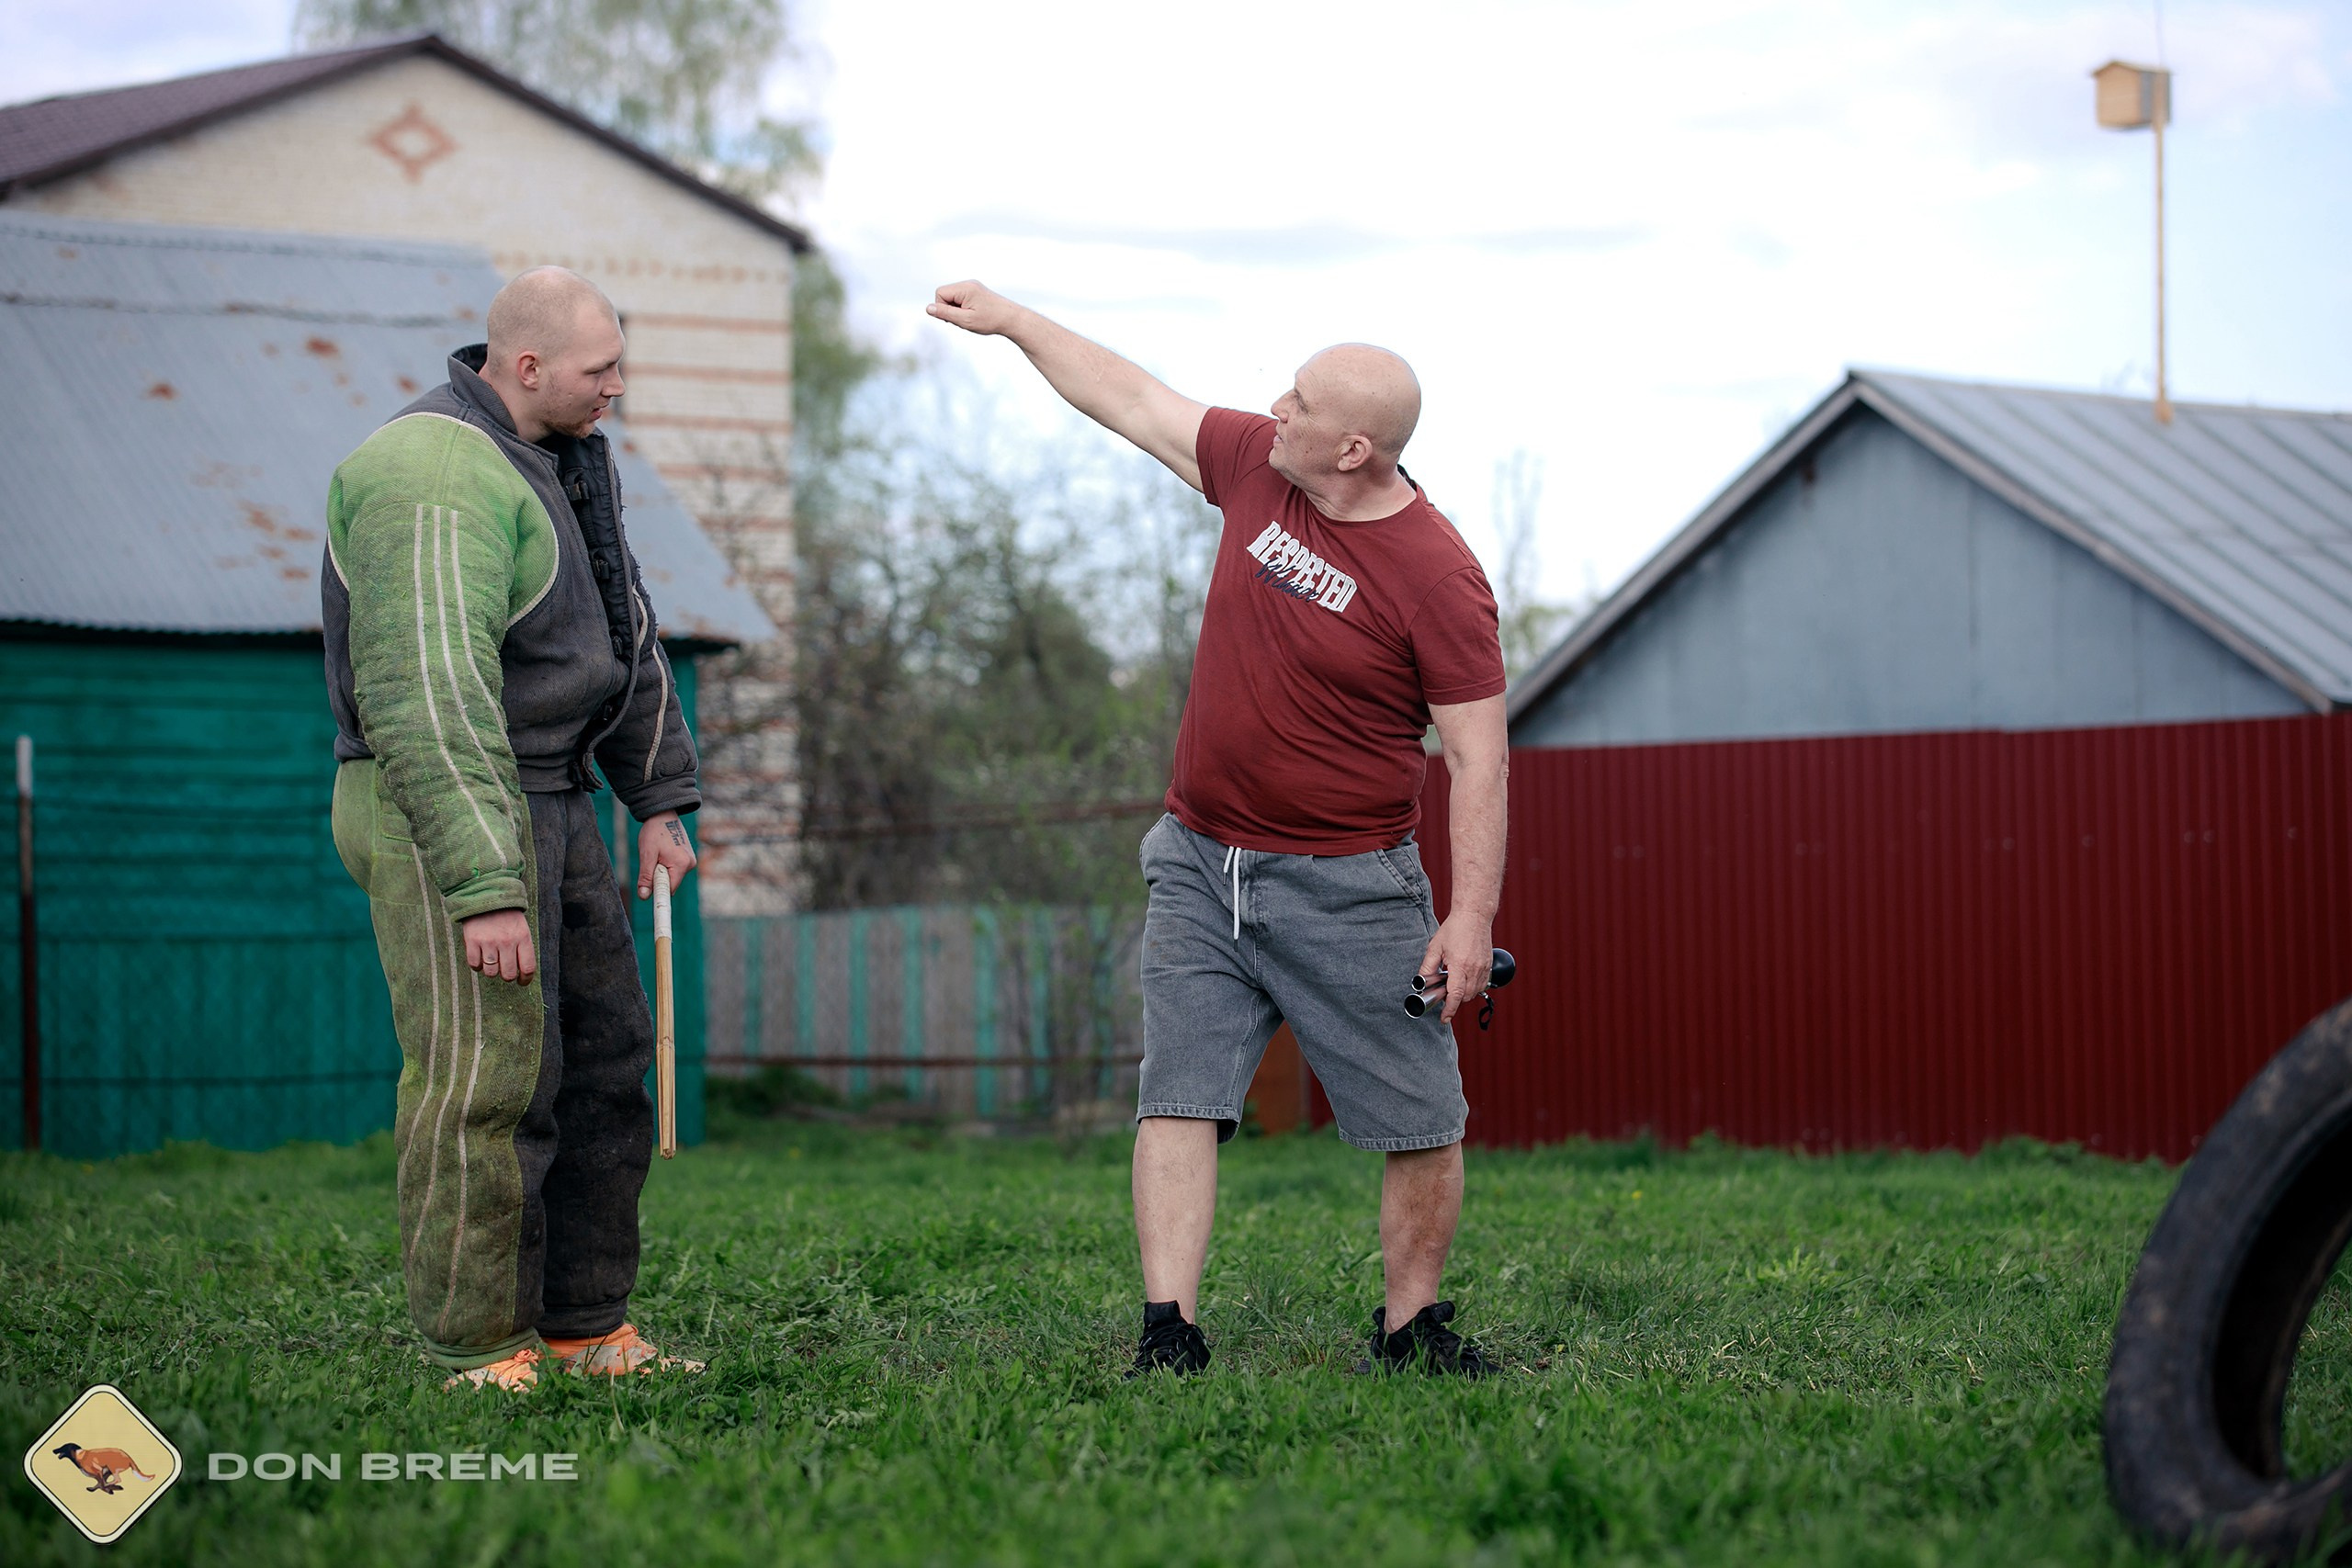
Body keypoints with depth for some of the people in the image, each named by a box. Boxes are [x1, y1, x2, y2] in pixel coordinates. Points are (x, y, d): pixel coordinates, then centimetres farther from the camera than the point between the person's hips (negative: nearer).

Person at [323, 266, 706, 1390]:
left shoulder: (562, 458, 12)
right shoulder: (438, 479, -20)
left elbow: (625, 627, 23)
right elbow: (431, 696, -26)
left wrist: (659, 796, 19)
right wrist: (483, 888, -28)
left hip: (549, 800, 10)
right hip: (440, 806, -10)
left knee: (604, 1057, 10)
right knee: (484, 1077, -10)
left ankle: (587, 1330, 18)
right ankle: (478, 1355, -4)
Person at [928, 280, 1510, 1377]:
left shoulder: (1437, 576, -15)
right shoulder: (1256, 466, 2)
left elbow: (1477, 755, -15)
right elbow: (1132, 401, 17)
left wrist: (1472, 916, -20)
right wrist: (1012, 321, 23)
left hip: (1348, 886, -5)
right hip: (1200, 864, 5)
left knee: (1419, 1124, 1)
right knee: (1176, 1099, -4)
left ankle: (1411, 1328, 18)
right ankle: (1169, 1335, -4)